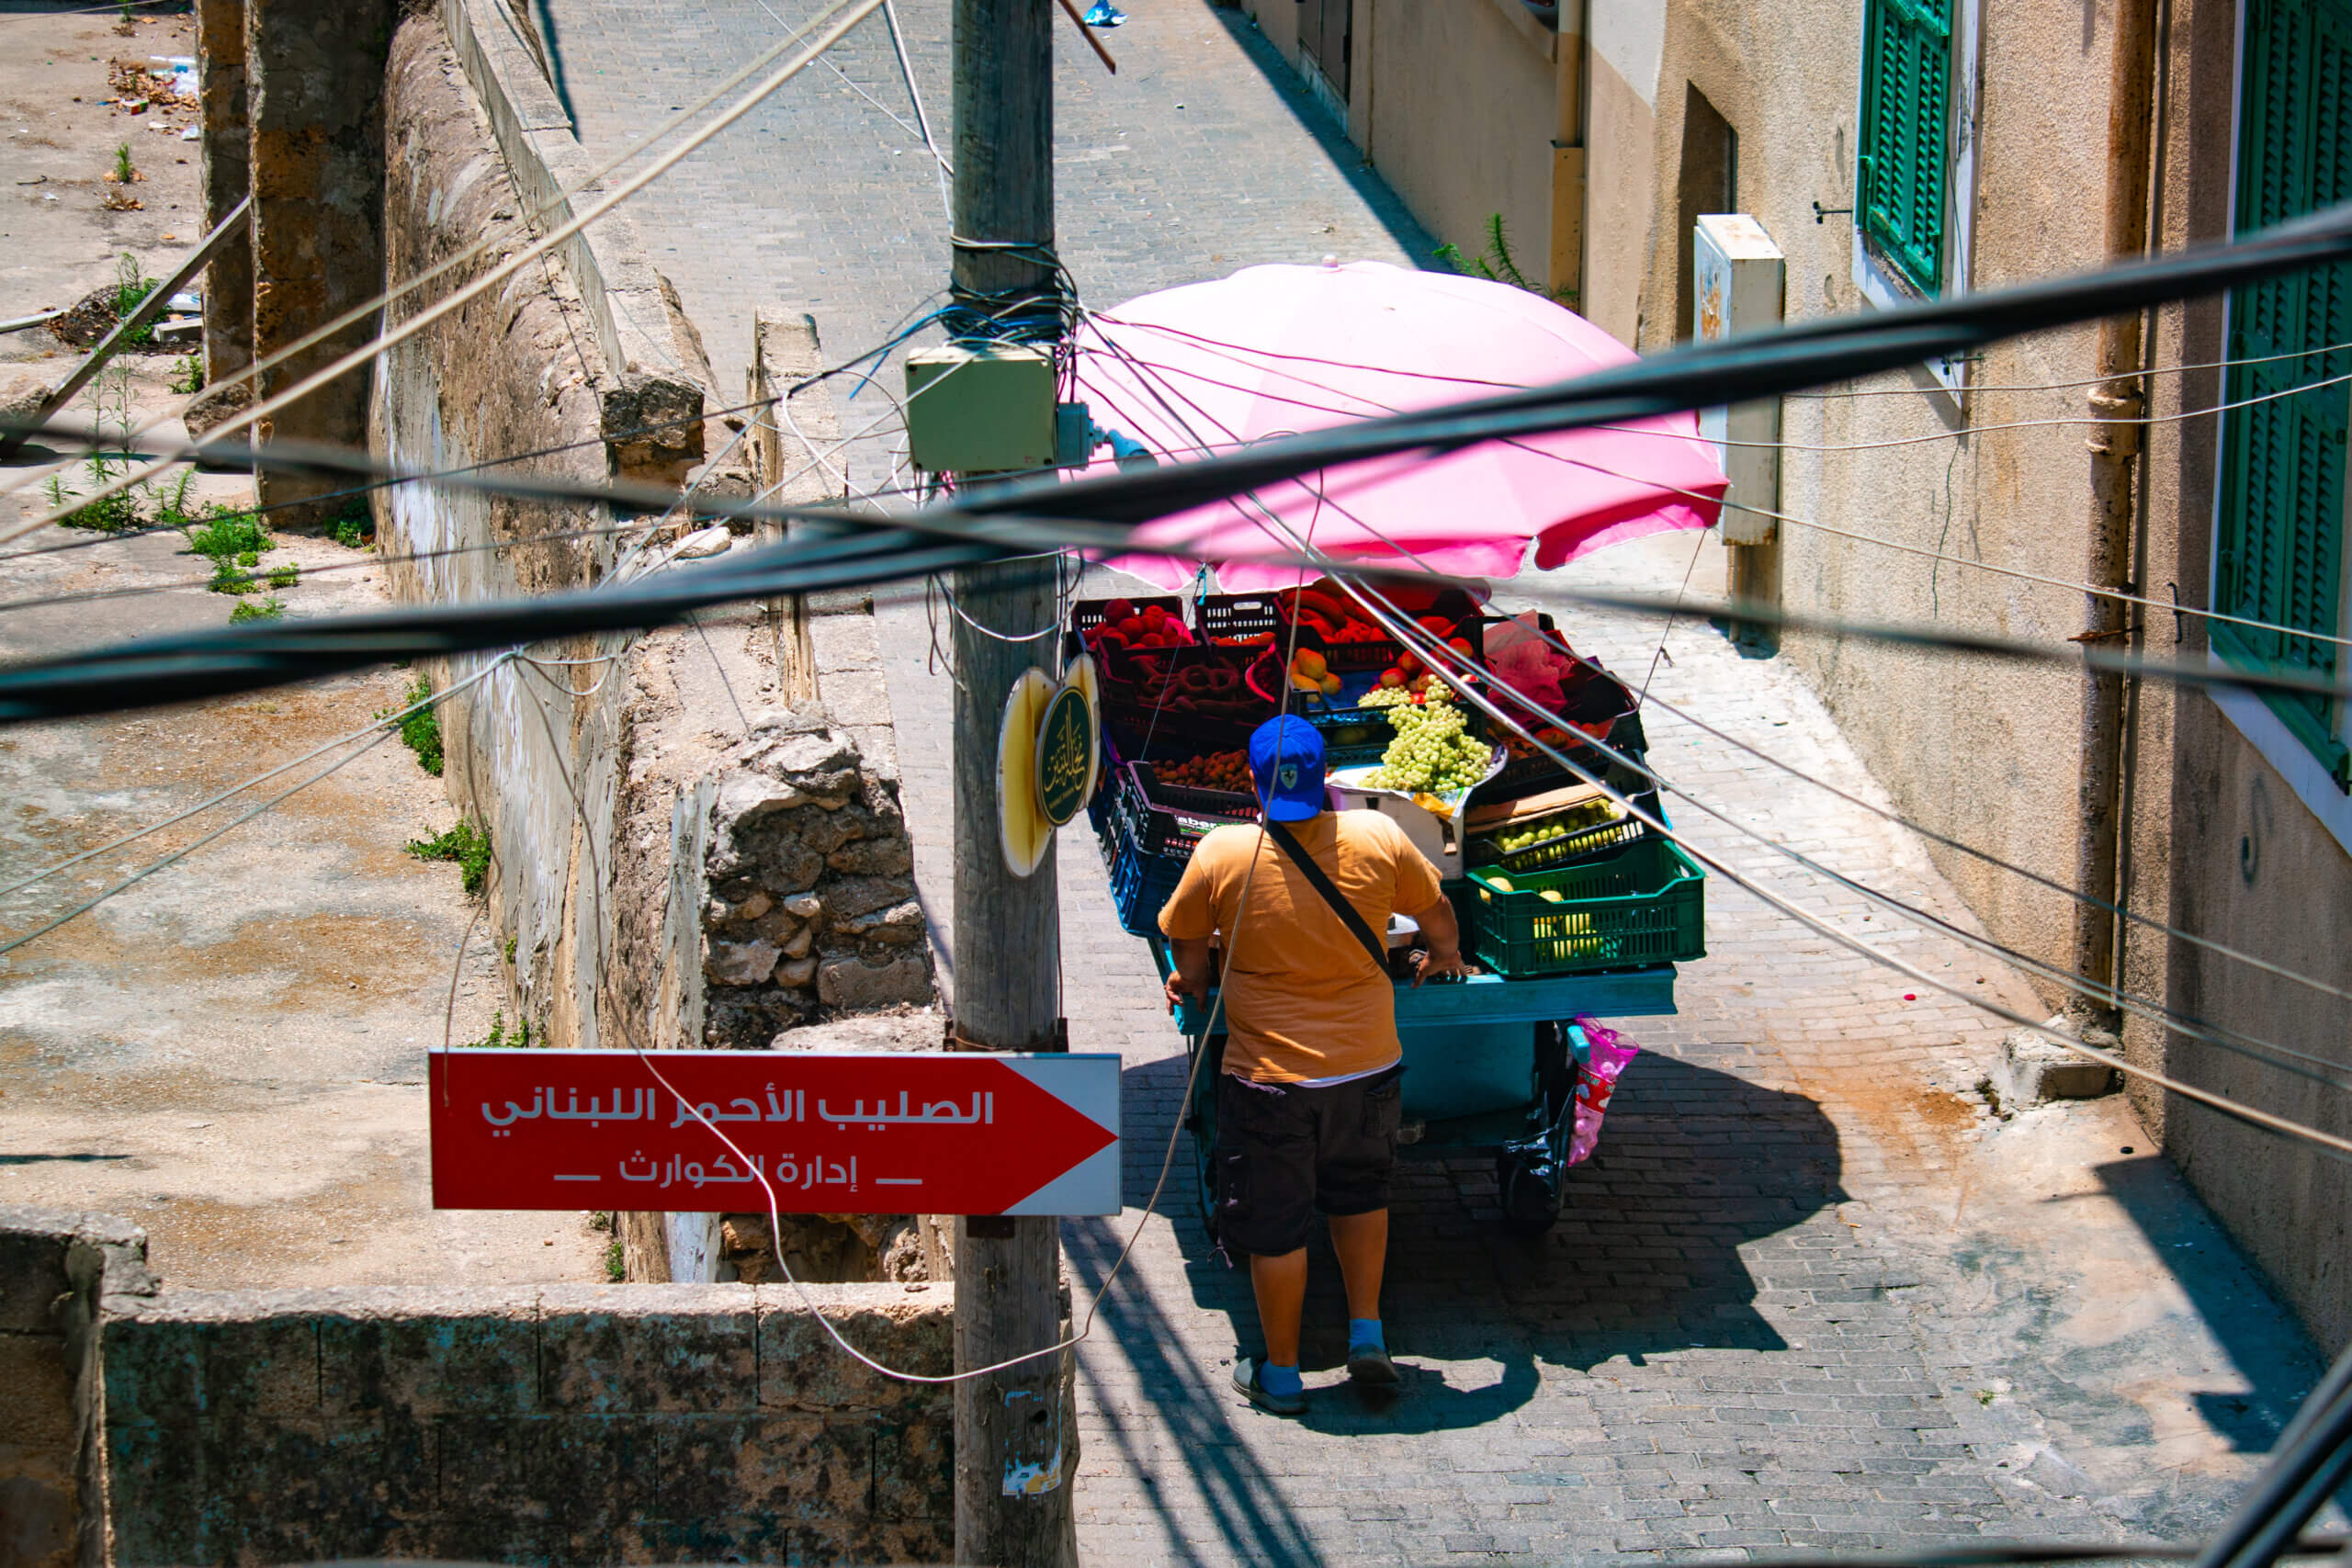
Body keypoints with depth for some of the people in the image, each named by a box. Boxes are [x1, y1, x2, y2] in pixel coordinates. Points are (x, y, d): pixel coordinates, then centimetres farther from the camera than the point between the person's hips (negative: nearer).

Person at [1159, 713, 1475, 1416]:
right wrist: (1445, 955, 33)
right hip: (1367, 1067, 3)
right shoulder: (1377, 840, -8)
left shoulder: (1220, 856, -14)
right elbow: (1435, 910, 10)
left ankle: (1281, 1374, 20)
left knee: (1274, 1226, 10)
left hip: (1268, 1075, -3)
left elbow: (1185, 941, 4)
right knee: (1360, 1193, 26)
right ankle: (1367, 1332, 23)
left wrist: (1192, 983, 27)